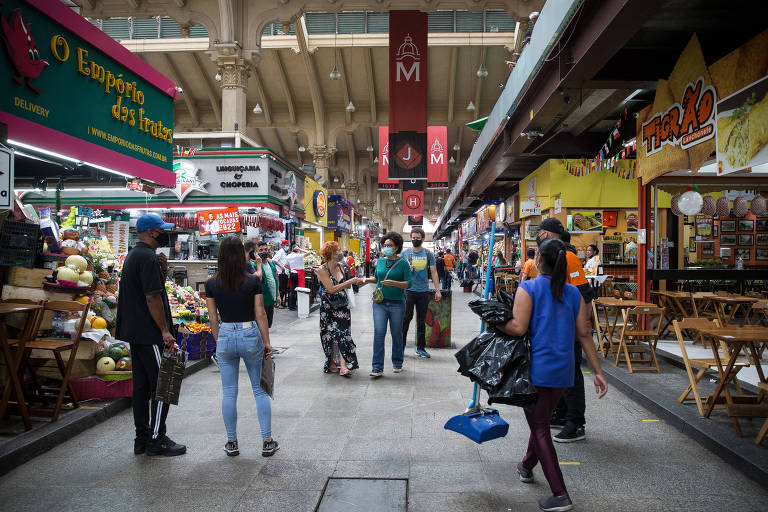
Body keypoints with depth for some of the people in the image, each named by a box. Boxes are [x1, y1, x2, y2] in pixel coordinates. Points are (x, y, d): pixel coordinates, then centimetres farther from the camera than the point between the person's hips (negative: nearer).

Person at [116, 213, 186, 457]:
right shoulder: (148, 257, -16)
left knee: (142, 386, 13)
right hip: (150, 334, -10)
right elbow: (153, 298, -21)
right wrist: (165, 331, -17)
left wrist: (163, 270, 5)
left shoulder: (133, 255, 16)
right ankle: (156, 439, 4)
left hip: (135, 333, 10)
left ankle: (142, 438, 21)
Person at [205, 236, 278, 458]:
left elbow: (213, 318, 1)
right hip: (250, 334, -1)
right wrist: (267, 342, 3)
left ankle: (232, 442, 20)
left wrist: (219, 342, 13)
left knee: (229, 392, 11)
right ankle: (268, 442, 13)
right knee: (260, 390, 9)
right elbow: (260, 314, -5)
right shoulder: (253, 281, -8)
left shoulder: (212, 284, -3)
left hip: (225, 336, 1)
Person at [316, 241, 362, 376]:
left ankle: (343, 365, -12)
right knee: (331, 334, 5)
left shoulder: (340, 266, 7)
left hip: (342, 305, 4)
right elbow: (331, 289, -19)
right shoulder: (322, 270, -10)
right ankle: (332, 364, 20)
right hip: (328, 306, -4)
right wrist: (350, 281, -19)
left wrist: (354, 282, 1)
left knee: (343, 334, -7)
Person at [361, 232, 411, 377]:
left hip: (397, 303, -2)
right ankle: (377, 368, -5)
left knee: (396, 334, 9)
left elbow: (408, 283, -9)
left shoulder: (403, 263, -4)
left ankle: (397, 363, 28)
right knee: (379, 332, -7)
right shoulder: (380, 261, 8)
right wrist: (367, 279, 5)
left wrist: (393, 283, -23)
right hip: (379, 302, 2)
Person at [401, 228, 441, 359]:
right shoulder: (405, 253, 3)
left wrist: (437, 290, 1)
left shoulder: (429, 254, 7)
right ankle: (401, 346, 4)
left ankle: (420, 348, 15)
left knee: (422, 321, 7)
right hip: (409, 290, -2)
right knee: (406, 318, -5)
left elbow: (433, 272, 7)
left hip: (424, 291, 2)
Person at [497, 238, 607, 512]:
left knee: (540, 428, 3)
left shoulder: (528, 289, -10)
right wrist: (597, 371, 9)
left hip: (537, 368, -6)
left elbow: (518, 327, -20)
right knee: (542, 420, 24)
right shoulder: (573, 293, 6)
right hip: (563, 370, 6)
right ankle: (527, 466, 46)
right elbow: (583, 334, 6)